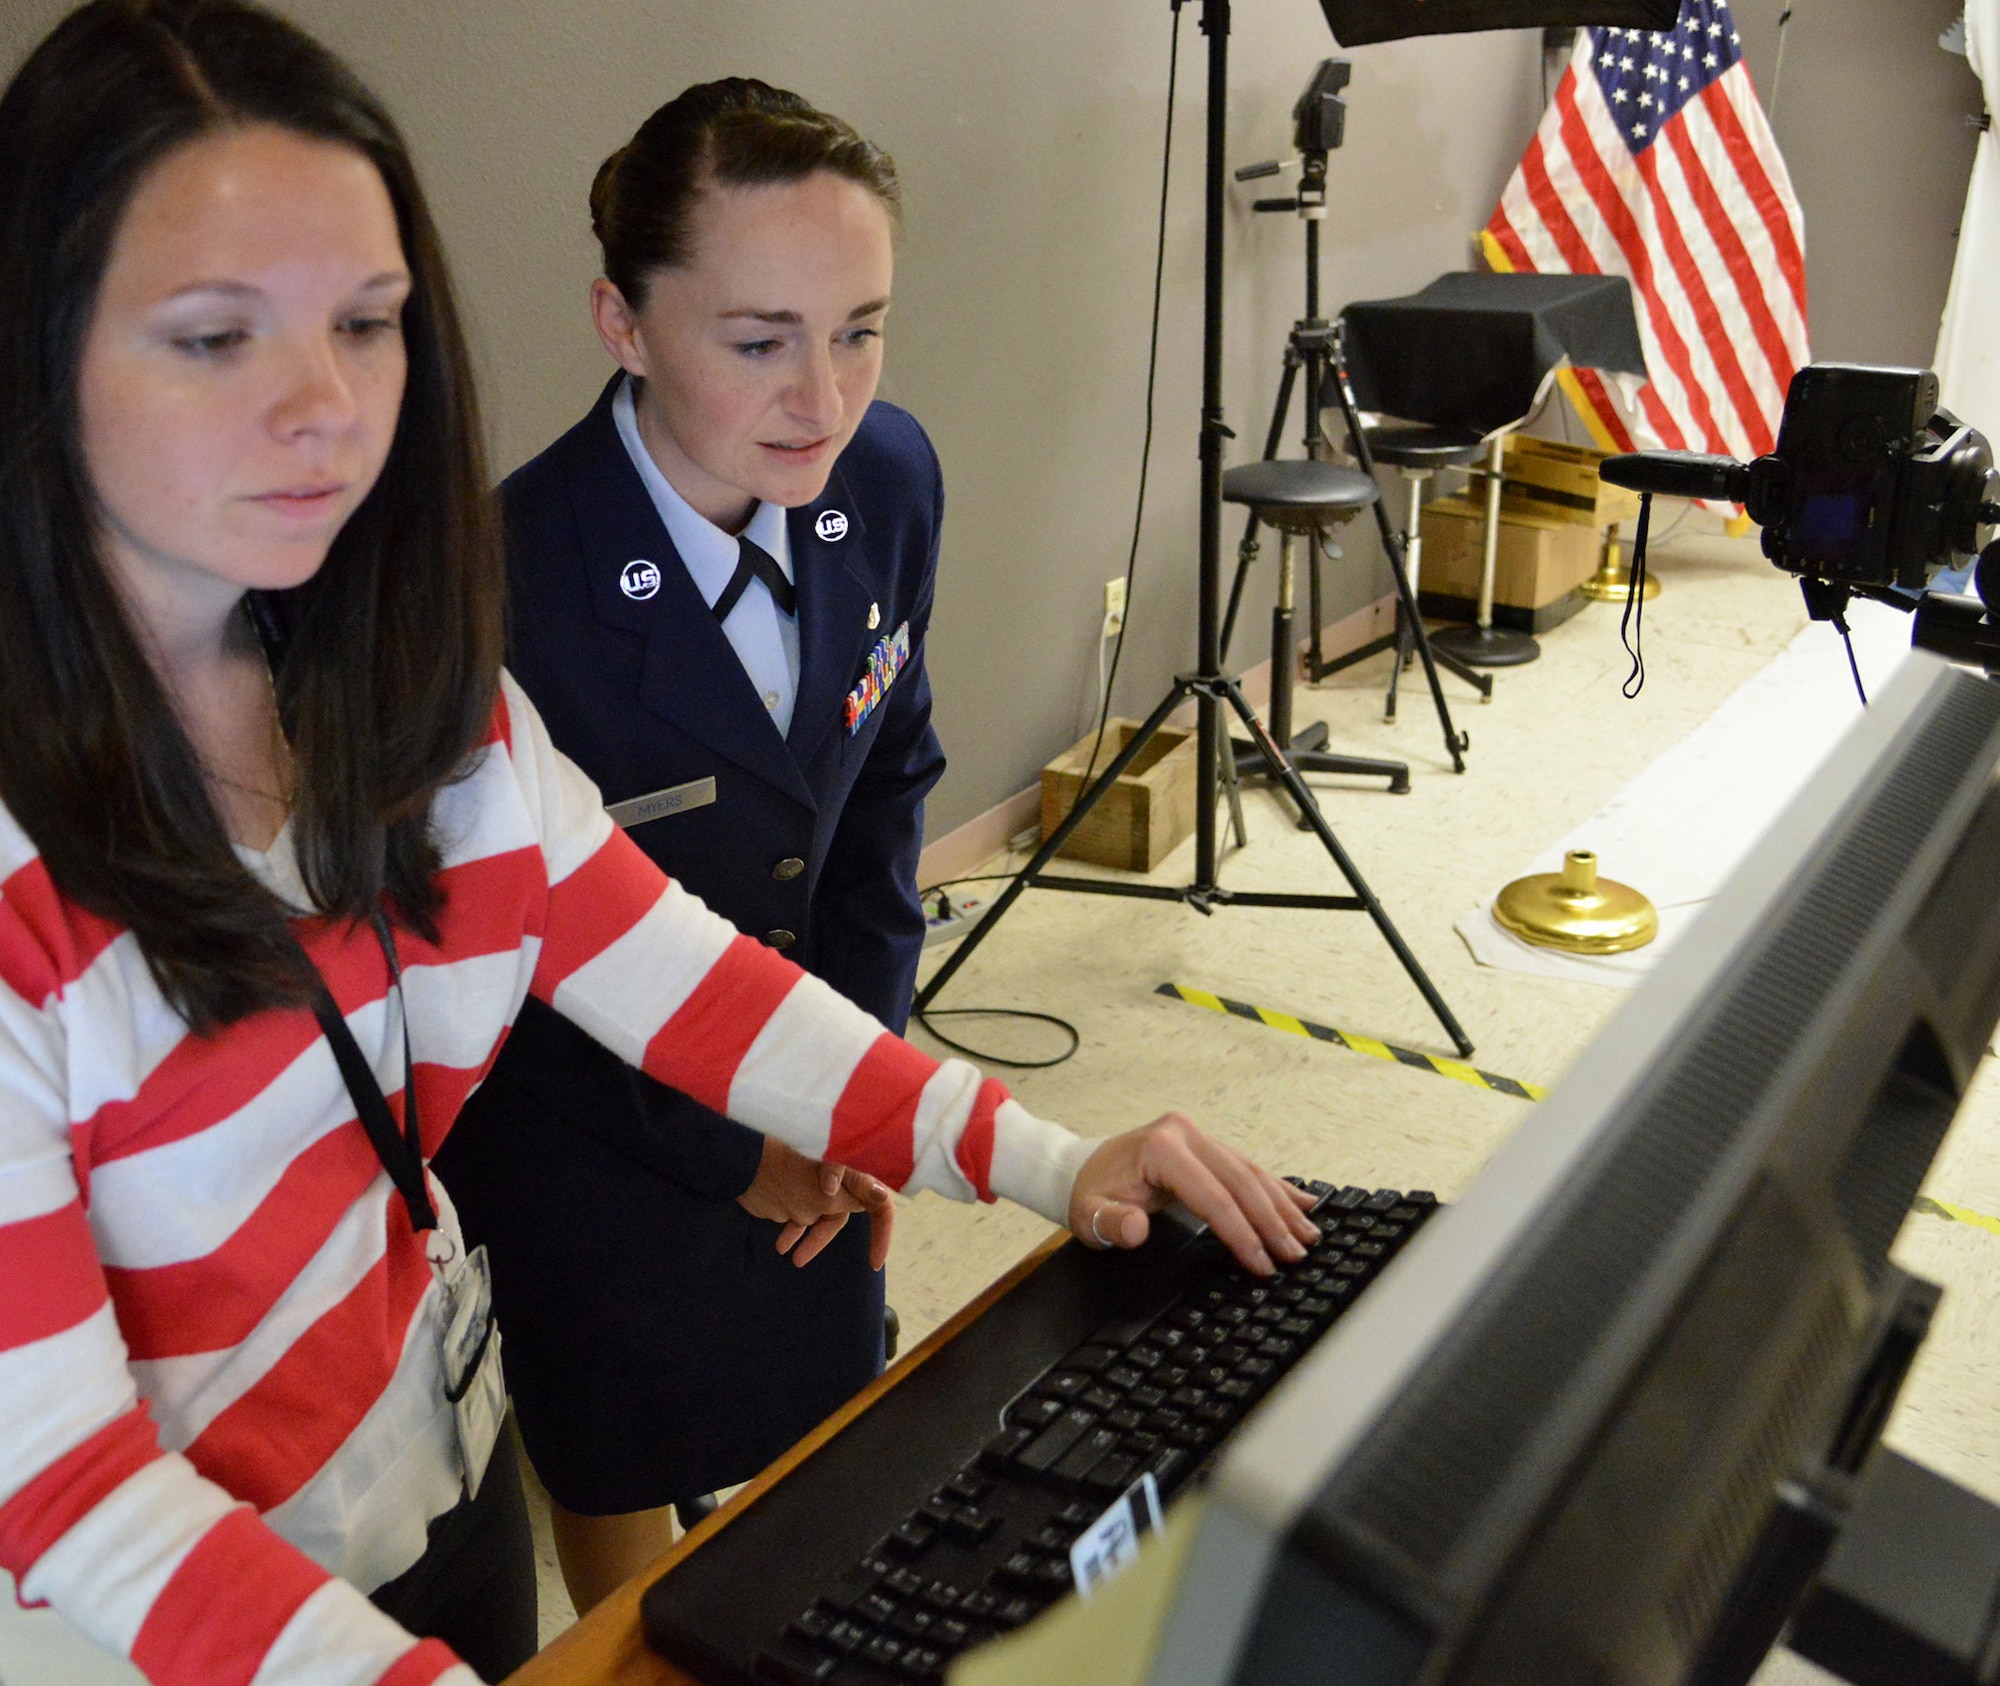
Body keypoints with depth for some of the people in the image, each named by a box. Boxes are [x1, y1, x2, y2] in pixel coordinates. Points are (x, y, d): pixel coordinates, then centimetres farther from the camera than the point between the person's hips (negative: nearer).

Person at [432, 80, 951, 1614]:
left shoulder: (888, 478, -13)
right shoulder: (503, 590, -33)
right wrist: (726, 1147, -11)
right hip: (585, 1136, -4)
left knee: (815, 1467, 25)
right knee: (624, 1475, 21)